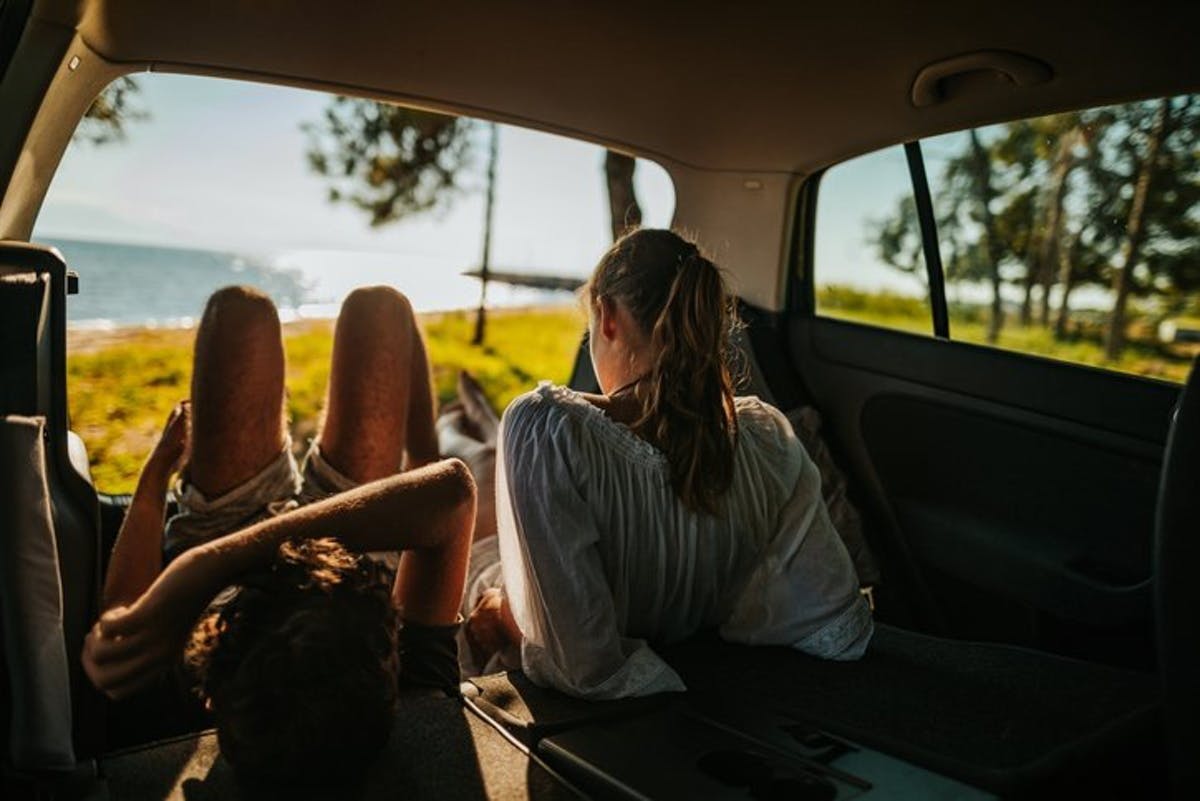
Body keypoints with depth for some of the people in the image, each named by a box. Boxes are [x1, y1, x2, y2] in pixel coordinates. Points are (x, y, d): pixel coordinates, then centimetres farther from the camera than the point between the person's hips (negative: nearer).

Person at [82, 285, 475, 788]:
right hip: (351, 522, -1)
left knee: (241, 309, 5)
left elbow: (120, 615, -22)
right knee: (378, 308, 2)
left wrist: (157, 471, -7)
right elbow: (450, 486, -57)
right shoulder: (421, 684, -47)